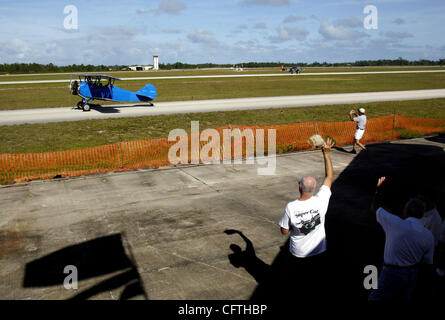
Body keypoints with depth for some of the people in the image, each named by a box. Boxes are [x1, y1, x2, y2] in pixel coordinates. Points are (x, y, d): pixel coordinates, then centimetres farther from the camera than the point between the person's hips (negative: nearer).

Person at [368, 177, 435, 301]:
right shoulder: (429, 236, -6)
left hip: (392, 273, -6)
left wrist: (378, 189, 12)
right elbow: (428, 263, 2)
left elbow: (376, 208, -2)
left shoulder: (395, 224, -18)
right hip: (413, 275, 6)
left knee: (375, 297, 5)